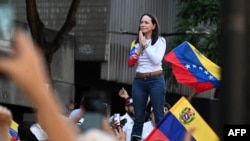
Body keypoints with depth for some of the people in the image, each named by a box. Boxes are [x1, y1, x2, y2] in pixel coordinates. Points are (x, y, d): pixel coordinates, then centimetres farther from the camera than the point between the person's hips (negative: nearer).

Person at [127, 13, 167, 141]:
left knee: (159, 116, -4)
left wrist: (145, 44, -10)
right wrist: (139, 46, -3)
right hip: (139, 81, 4)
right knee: (138, 116, 4)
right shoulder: (136, 42, 12)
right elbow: (131, 63, 4)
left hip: (156, 81, -4)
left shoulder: (160, 41, 1)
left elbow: (157, 60, -14)